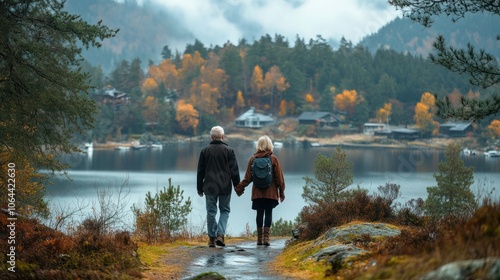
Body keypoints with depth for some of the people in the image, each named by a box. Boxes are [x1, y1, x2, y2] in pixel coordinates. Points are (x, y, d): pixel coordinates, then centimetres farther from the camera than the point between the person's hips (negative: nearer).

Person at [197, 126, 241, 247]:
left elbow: (200, 171, 6)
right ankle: (220, 234, -6)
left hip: (210, 187, 1)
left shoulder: (205, 151, 2)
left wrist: (200, 188, 13)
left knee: (211, 212, 7)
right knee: (225, 211, 10)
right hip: (225, 187, -1)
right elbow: (234, 170, -2)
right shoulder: (229, 150, -4)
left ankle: (212, 238, 9)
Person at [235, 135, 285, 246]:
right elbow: (279, 177, -2)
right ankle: (266, 237, -7)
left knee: (259, 213, 7)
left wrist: (239, 188, 11)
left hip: (257, 192, 2)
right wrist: (281, 192, 4)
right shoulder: (273, 159, -3)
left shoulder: (253, 159, 2)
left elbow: (248, 177, 2)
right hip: (271, 193, -2)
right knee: (268, 213, 1)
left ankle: (259, 238, 7)